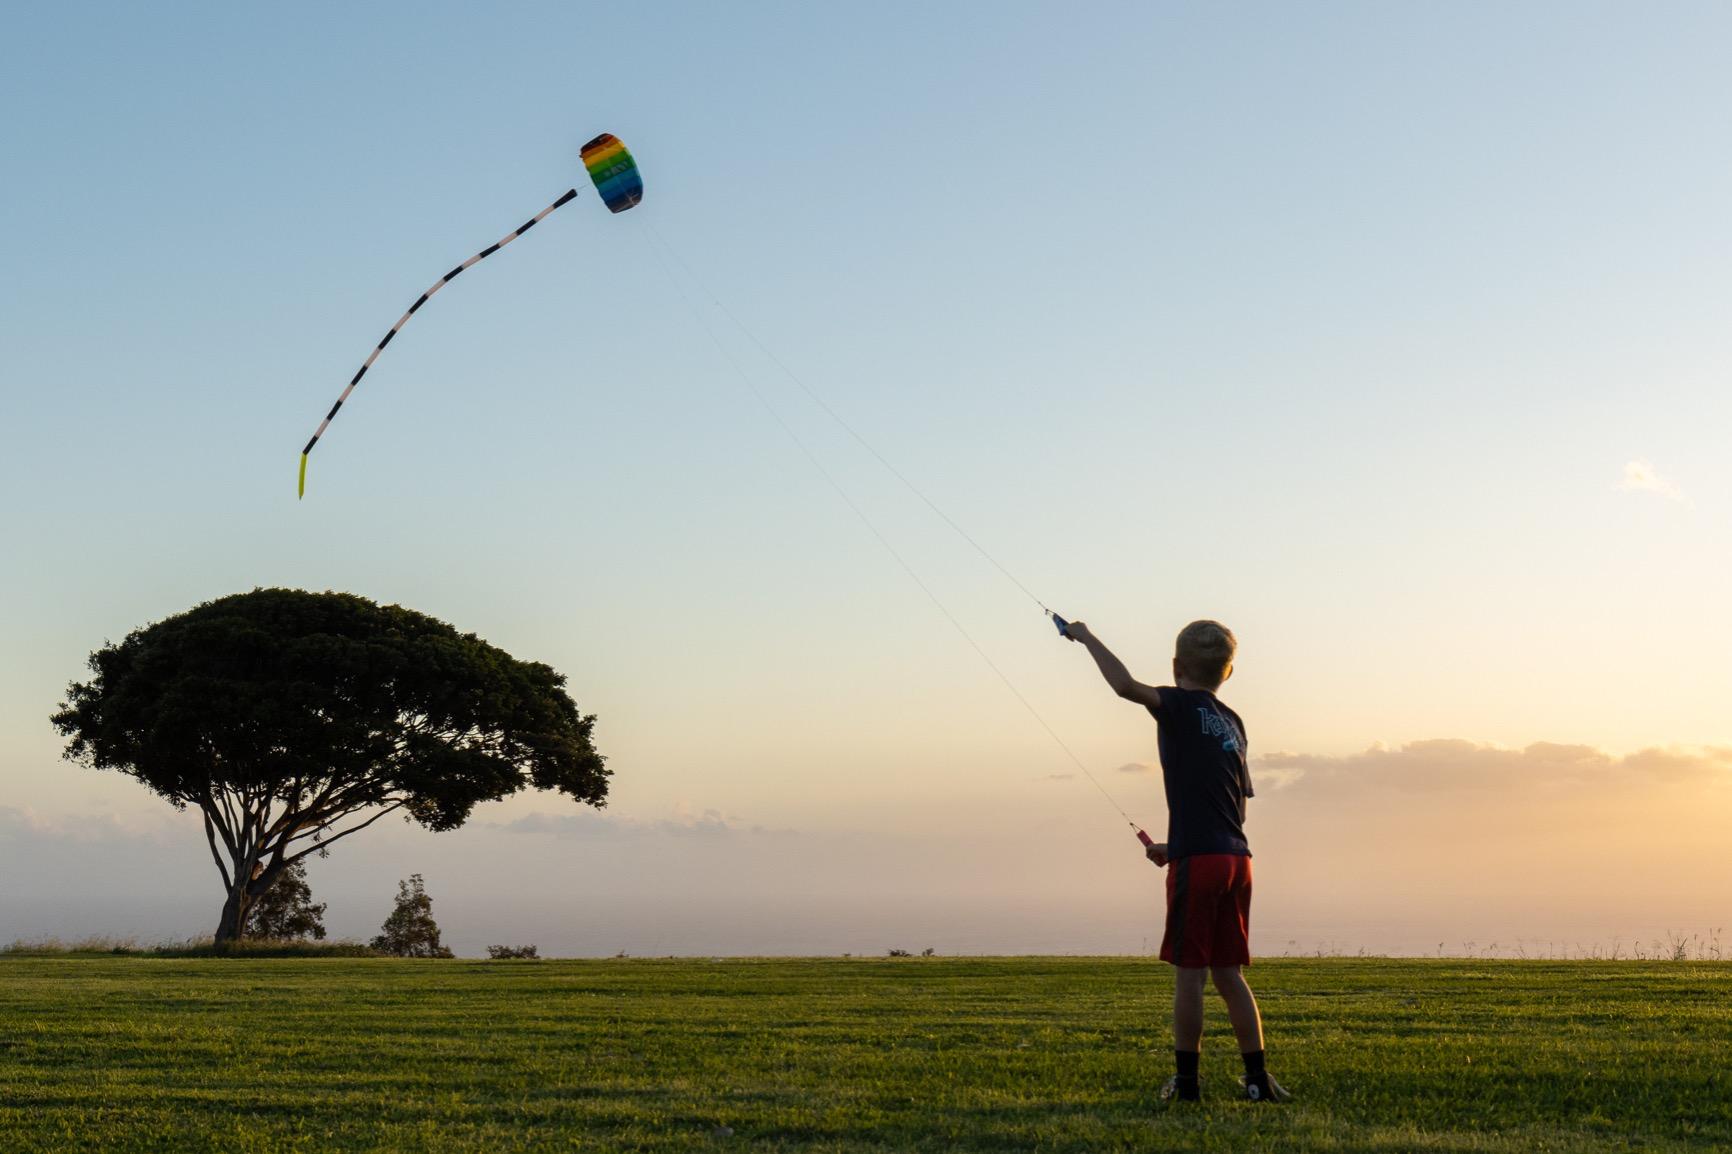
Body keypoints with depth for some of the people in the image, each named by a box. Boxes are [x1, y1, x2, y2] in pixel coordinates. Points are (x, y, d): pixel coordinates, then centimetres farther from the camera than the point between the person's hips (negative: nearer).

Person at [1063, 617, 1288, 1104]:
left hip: (1197, 861, -7)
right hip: (1236, 858, 7)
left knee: (1190, 972, 0)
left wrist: (1086, 637, -7)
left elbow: (1126, 685, -22)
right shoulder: (1232, 723, 17)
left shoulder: (1182, 707, -4)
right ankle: (1258, 1078, 13)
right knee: (1227, 972, 13)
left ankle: (1186, 1080, 6)